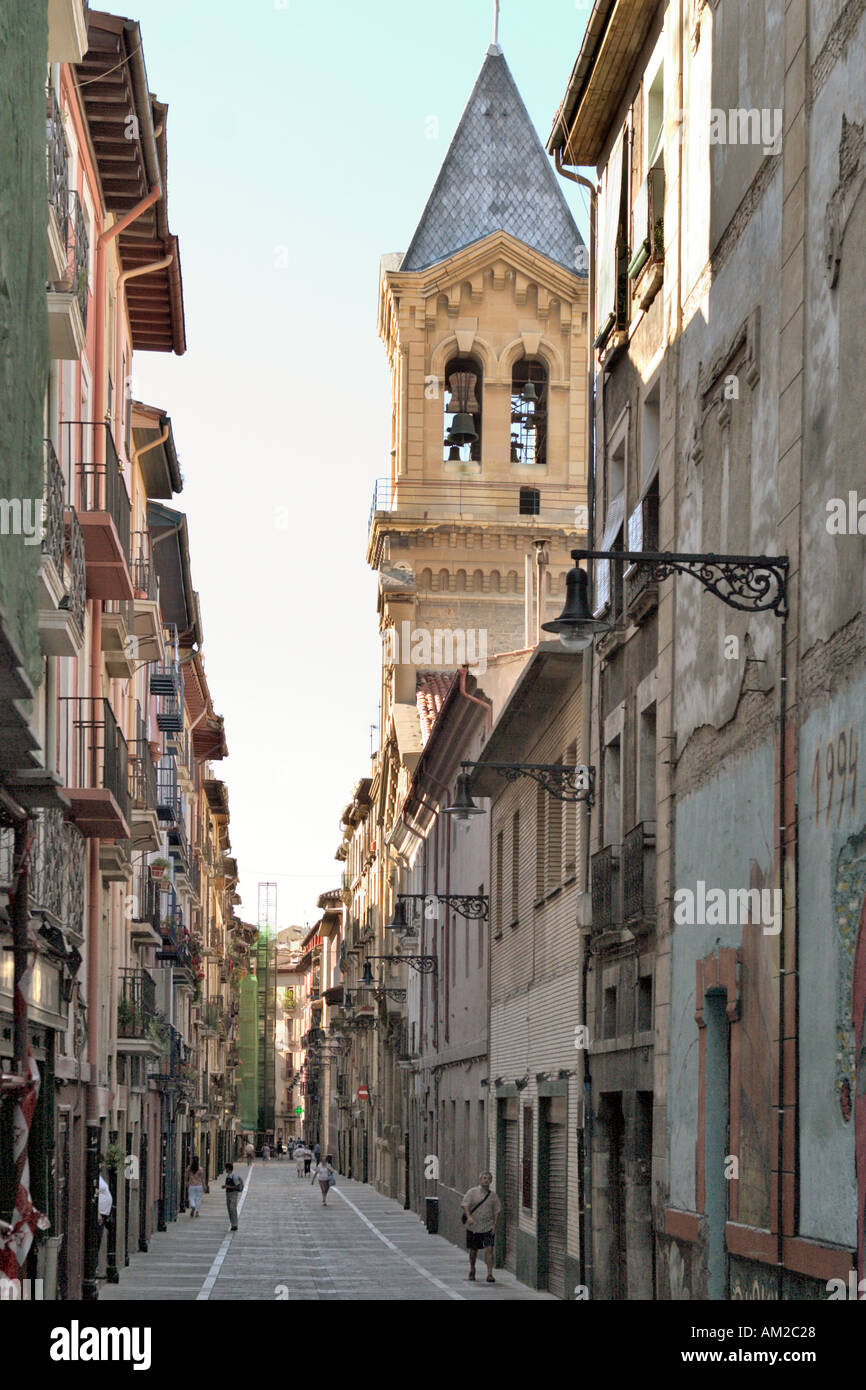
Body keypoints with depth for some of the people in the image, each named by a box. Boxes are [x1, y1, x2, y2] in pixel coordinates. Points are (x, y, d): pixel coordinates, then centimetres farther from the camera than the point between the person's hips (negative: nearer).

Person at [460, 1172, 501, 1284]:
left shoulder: (493, 1196, 5)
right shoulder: (472, 1192, -2)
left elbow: (496, 1211, 8)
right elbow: (465, 1205, -11)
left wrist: (494, 1225, -4)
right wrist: (469, 1217, -28)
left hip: (488, 1227, 0)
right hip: (473, 1227, 0)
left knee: (489, 1249, -12)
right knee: (473, 1250, 11)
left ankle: (490, 1274, -13)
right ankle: (472, 1270, 34)